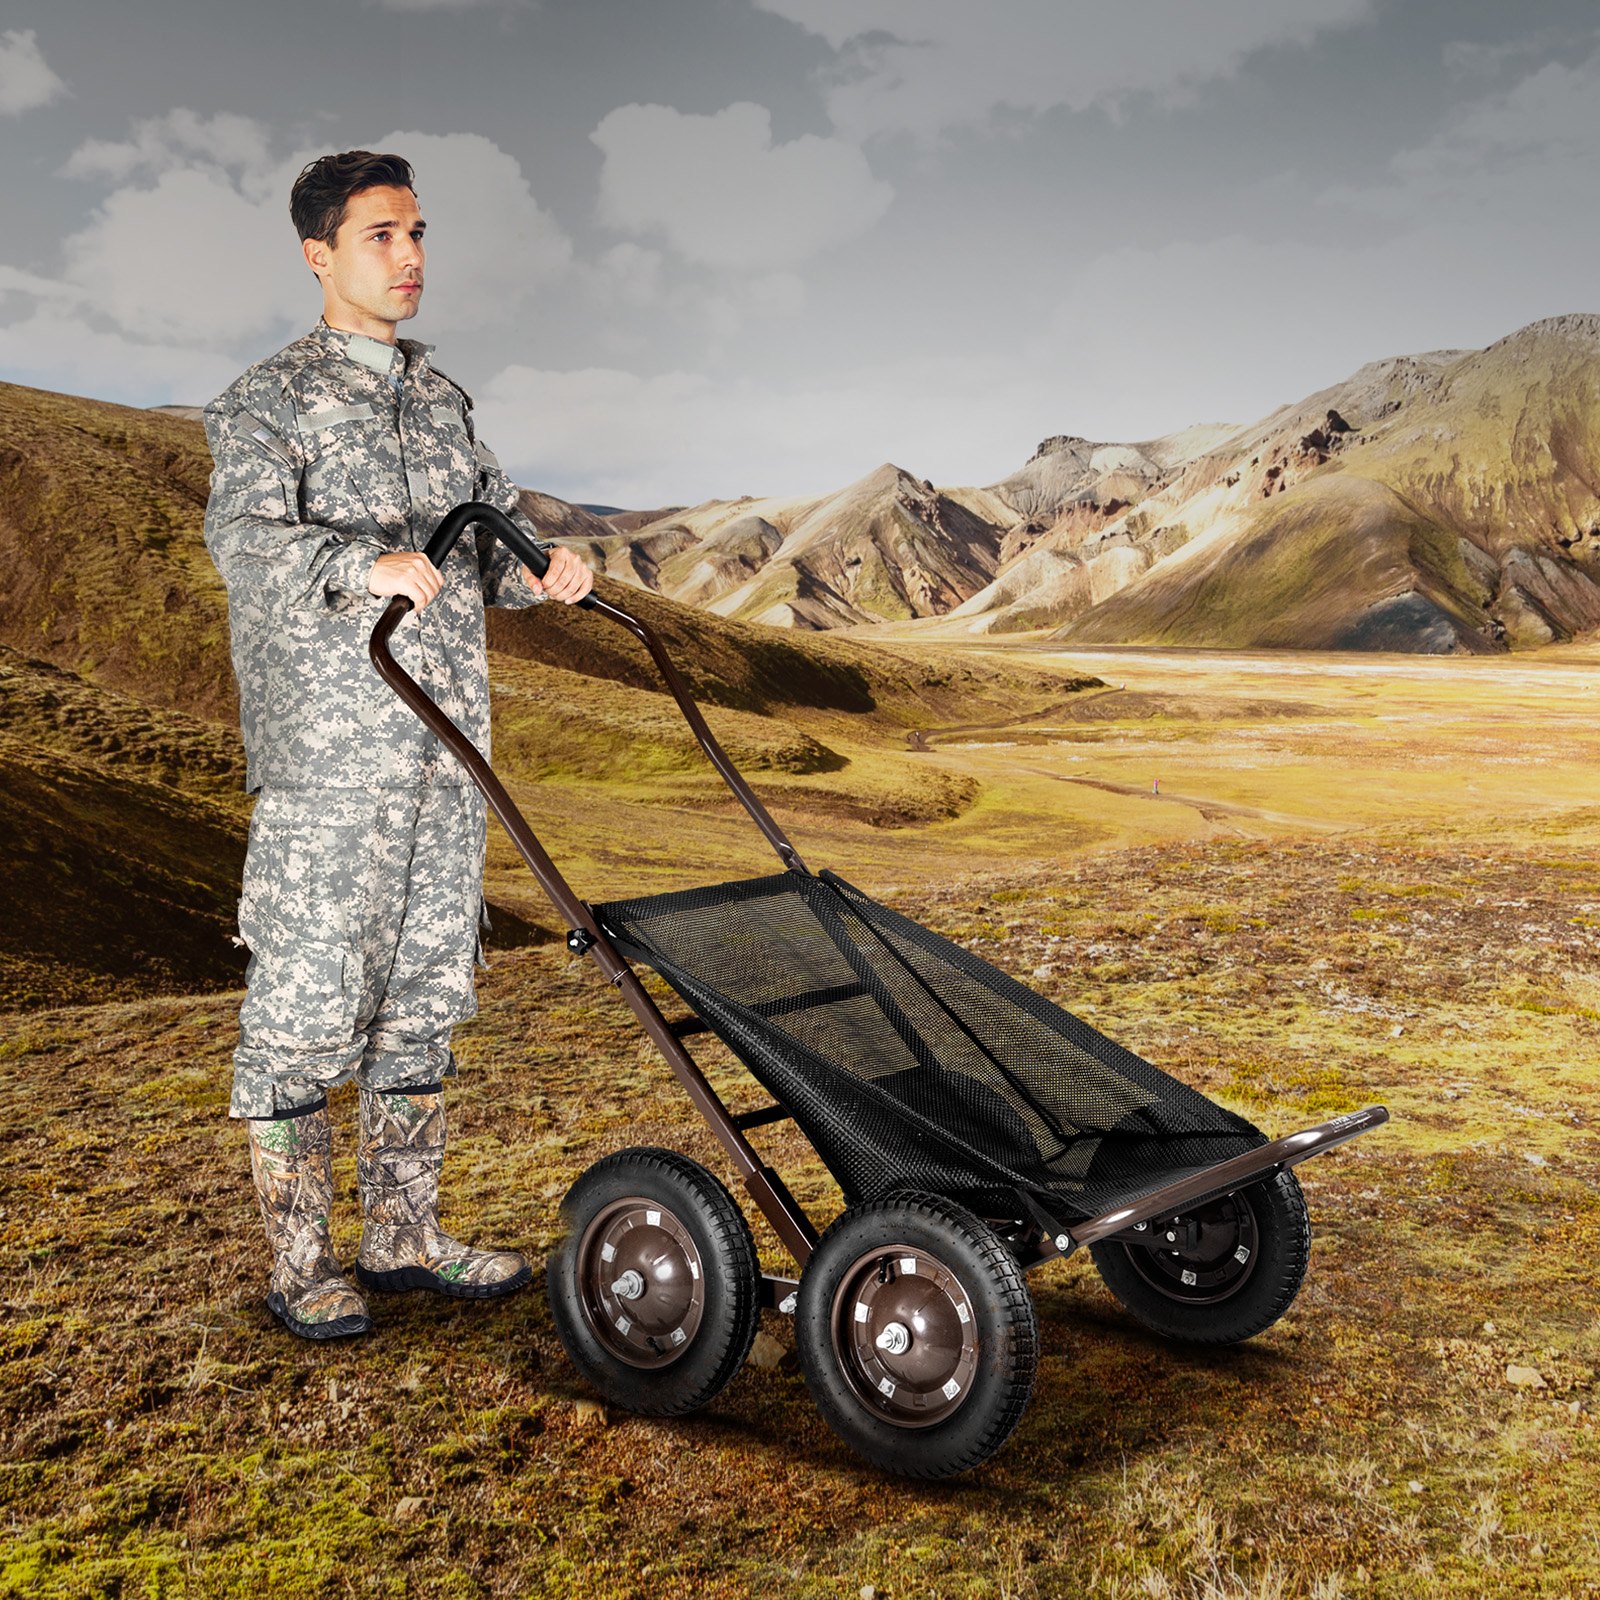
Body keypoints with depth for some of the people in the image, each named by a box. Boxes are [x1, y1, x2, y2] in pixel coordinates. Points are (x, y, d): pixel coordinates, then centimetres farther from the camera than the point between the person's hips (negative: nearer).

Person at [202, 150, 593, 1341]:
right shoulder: (269, 400, -2)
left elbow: (486, 540, 18)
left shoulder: (442, 399, 18)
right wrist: (364, 564, -38)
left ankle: (406, 1234, 22)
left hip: (446, 735, 7)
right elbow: (245, 539, -18)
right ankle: (300, 1263, 10)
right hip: (327, 746, -6)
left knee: (427, 982, 10)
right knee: (310, 990, -3)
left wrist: (539, 573, -5)